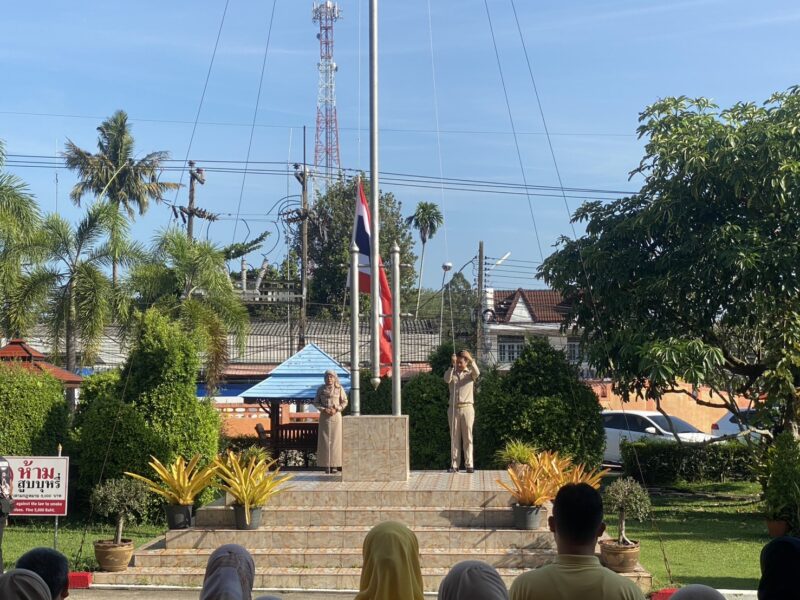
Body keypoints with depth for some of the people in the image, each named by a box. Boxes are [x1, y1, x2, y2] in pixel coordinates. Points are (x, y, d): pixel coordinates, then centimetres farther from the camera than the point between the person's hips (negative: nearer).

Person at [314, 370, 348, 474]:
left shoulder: (339, 389, 1)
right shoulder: (320, 389, 5)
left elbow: (344, 402, 3)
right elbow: (316, 402, 6)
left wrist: (336, 409, -11)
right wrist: (324, 409, -10)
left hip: (336, 416, -1)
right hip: (324, 417, 1)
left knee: (335, 440, -2)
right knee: (325, 440, -2)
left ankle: (335, 465, 1)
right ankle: (327, 465, 0)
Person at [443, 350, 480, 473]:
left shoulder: (470, 373, 7)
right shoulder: (452, 373, 9)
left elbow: (477, 373, -16)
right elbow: (447, 379, -13)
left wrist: (471, 360, -27)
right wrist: (452, 365, -24)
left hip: (467, 408, -1)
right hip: (453, 408, 1)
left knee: (468, 437, -1)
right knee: (454, 437, 2)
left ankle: (469, 465, 0)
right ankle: (454, 465, 4)